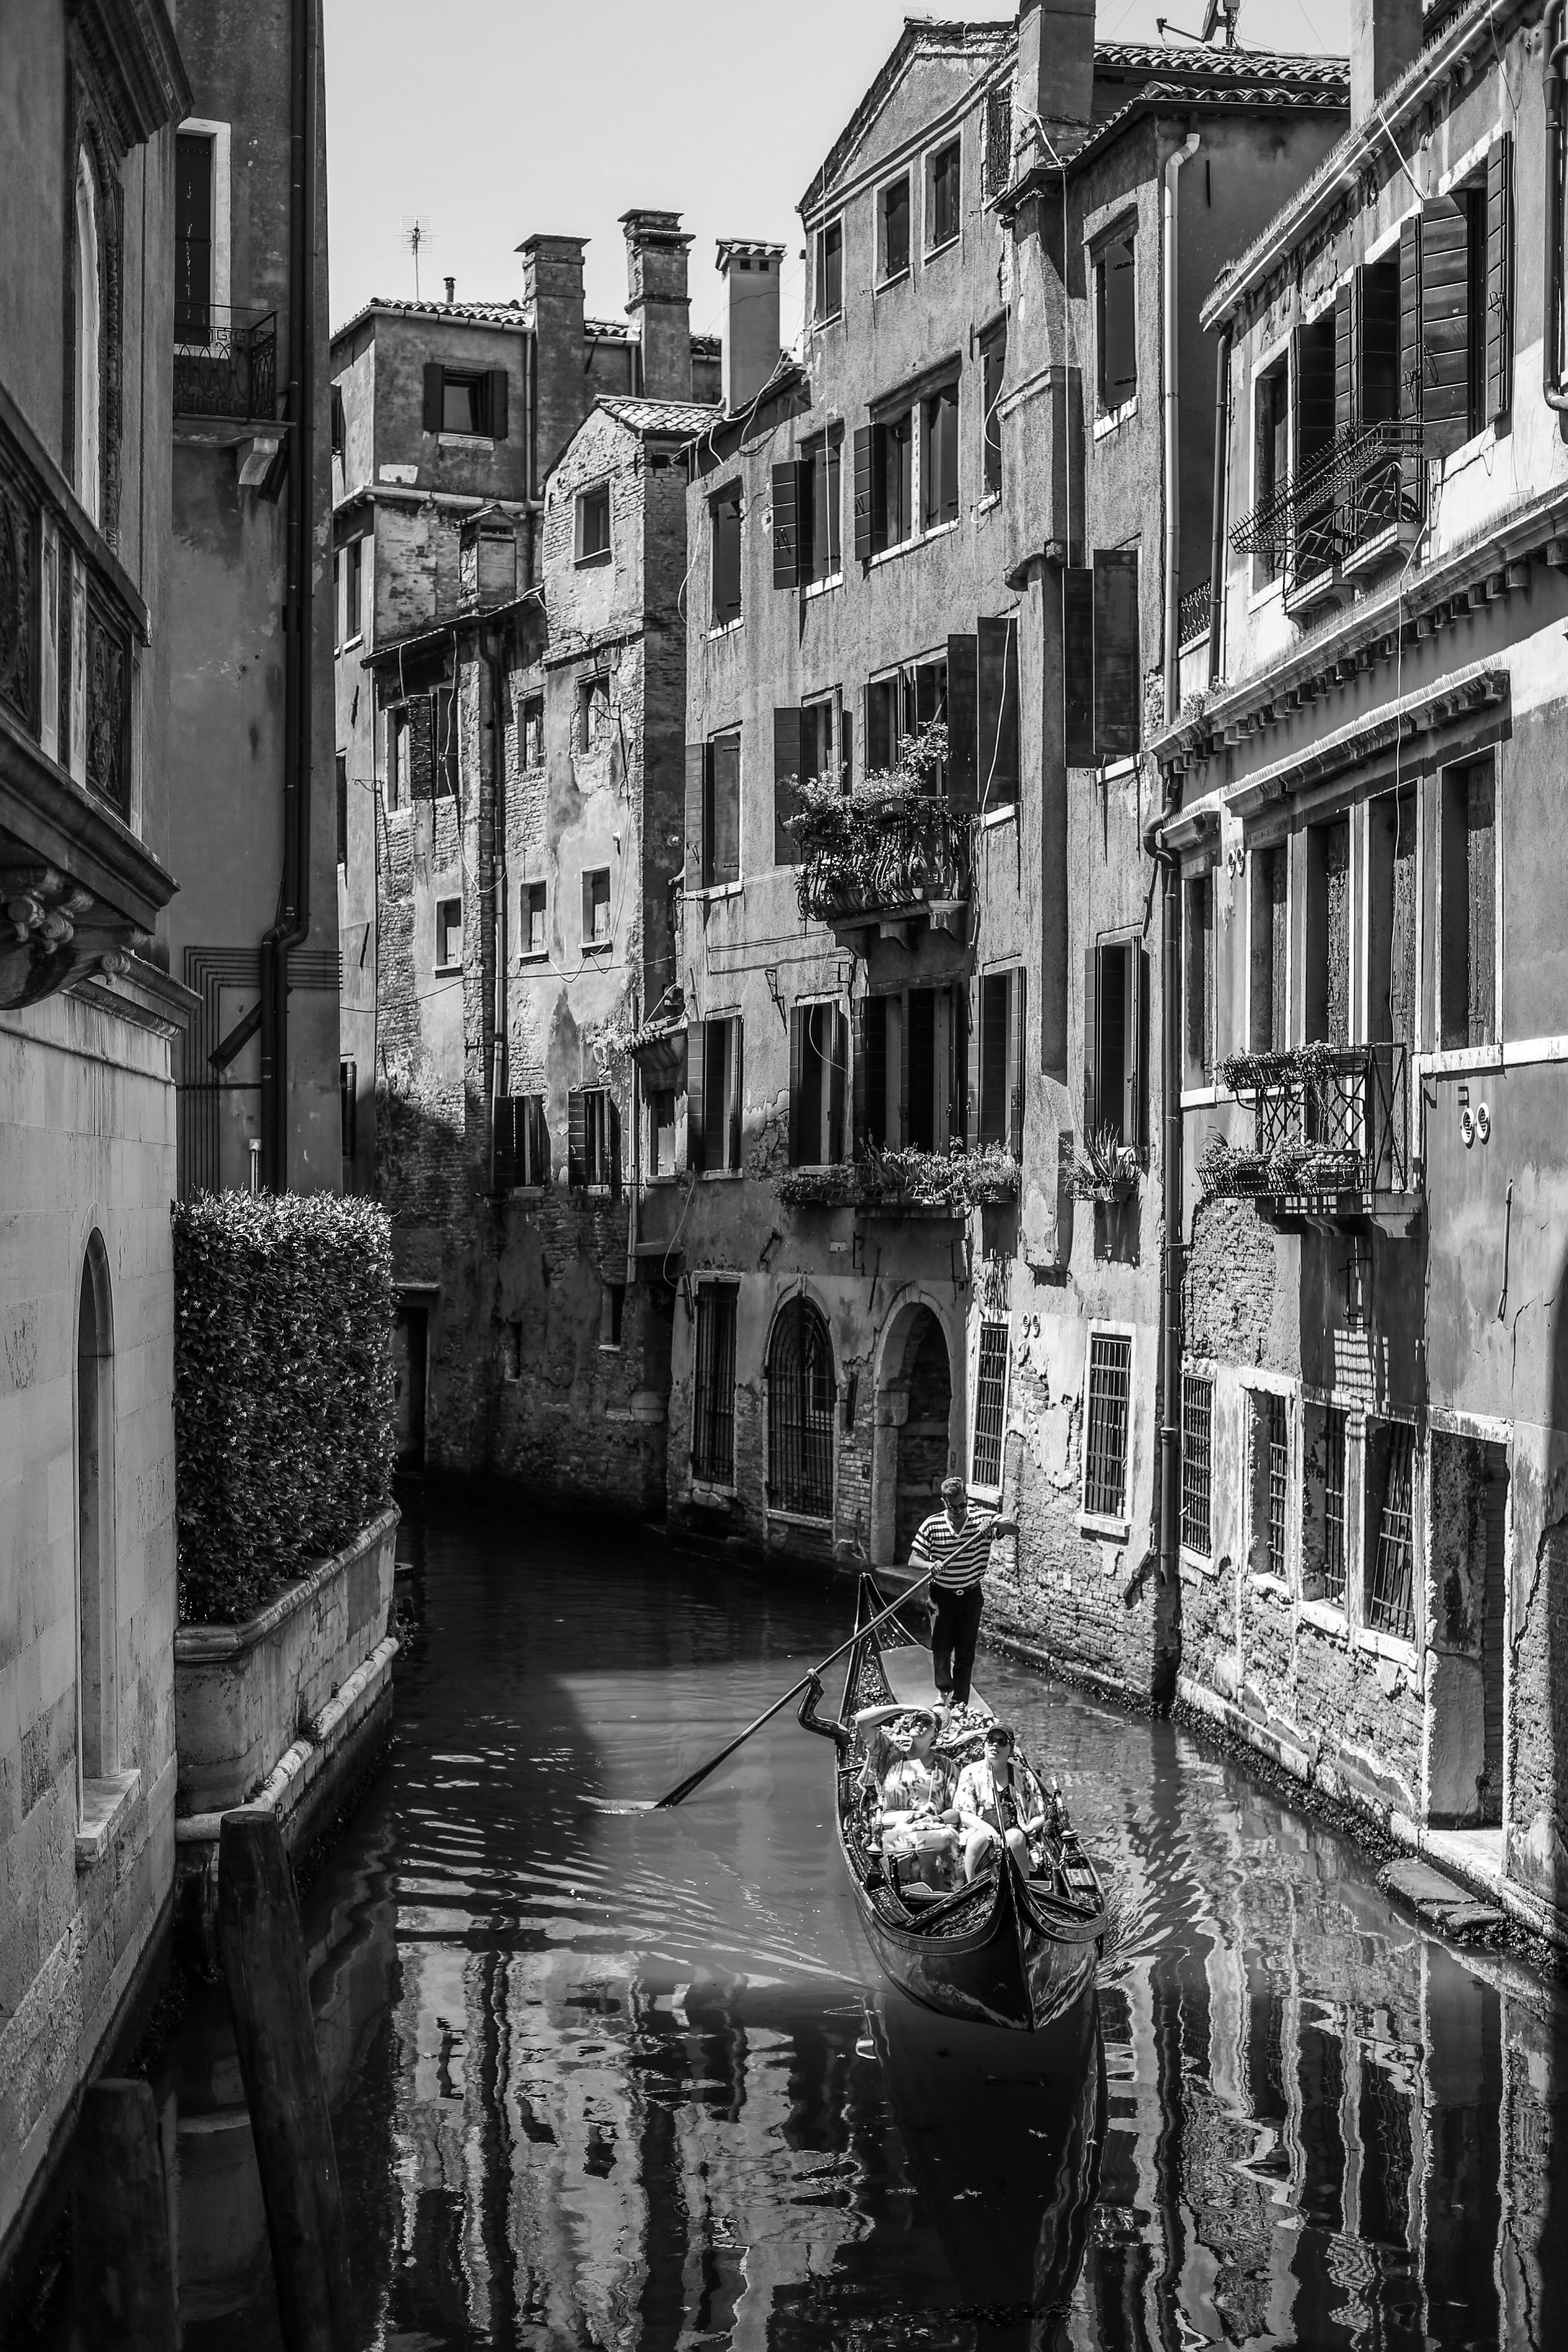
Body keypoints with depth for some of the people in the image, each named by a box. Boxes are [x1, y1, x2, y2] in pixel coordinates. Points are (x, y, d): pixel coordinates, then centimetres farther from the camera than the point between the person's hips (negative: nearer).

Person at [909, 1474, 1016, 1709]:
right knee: (941, 1646, -10)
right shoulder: (932, 1526, -7)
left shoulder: (982, 1519, -6)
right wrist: (930, 1565, -26)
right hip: (942, 1595, -1)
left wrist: (994, 1524, -36)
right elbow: (913, 1560, -5)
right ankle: (945, 1690, 2)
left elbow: (1014, 1529, -16)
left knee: (966, 1651, 4)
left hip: (972, 1595, 1)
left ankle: (960, 1702, 11)